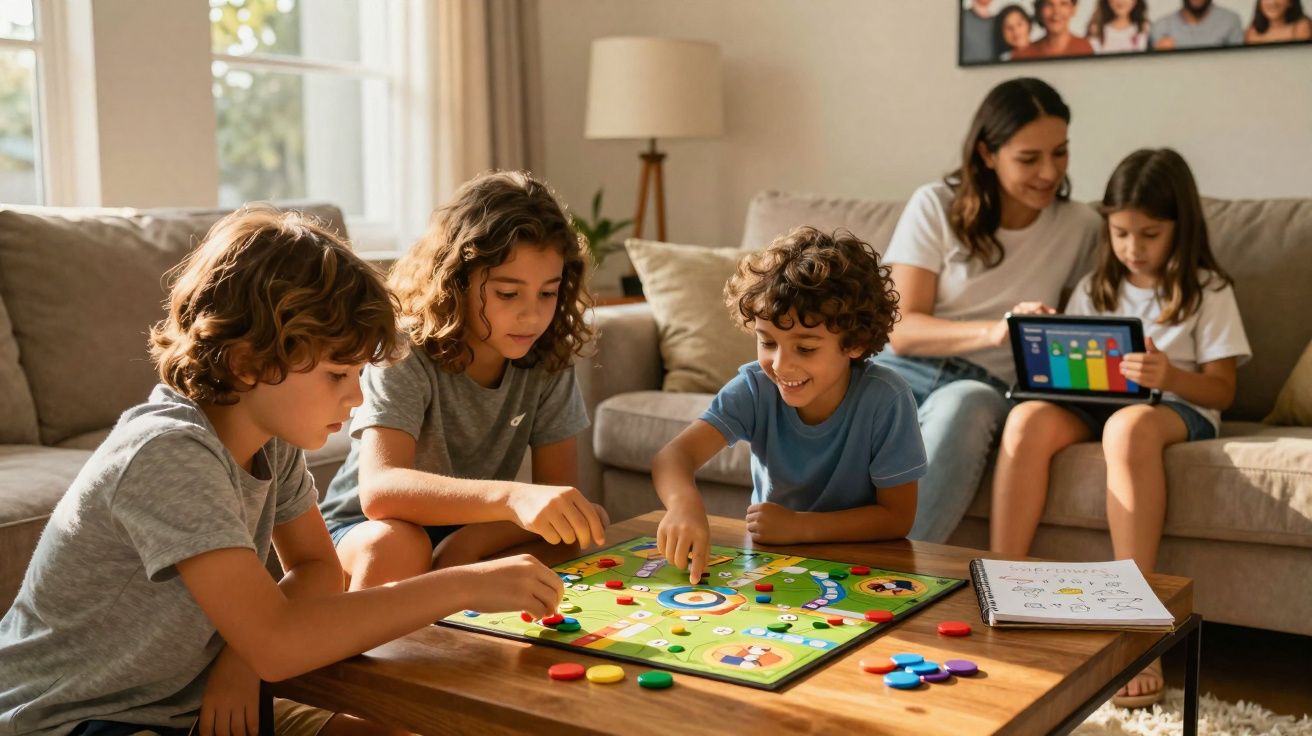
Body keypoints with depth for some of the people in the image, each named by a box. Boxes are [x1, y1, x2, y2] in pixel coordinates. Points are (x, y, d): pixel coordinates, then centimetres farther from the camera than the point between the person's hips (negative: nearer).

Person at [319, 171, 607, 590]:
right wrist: (512, 497, -56)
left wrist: (469, 543, -30)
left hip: (474, 530, 5)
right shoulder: (406, 354, -24)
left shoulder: (547, 356, -11)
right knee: (397, 544, -37)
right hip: (367, 529, -4)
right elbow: (378, 489, -40)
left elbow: (559, 486, -12)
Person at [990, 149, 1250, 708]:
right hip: (1096, 406, 4)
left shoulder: (1207, 291, 5)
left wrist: (1170, 376, -22)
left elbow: (1222, 390, -1)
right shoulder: (1094, 289, 16)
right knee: (1028, 418, -31)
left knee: (1129, 426, -41)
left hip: (1177, 409, -3)